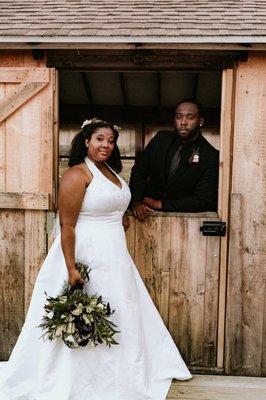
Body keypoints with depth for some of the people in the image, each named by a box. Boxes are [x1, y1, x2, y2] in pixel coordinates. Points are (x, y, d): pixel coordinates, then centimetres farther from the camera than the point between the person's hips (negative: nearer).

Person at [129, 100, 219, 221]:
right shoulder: (161, 138, 3)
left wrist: (160, 204, -15)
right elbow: (139, 170, 5)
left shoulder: (210, 157, -10)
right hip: (147, 211, 2)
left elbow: (203, 201, -13)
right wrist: (136, 202, -13)